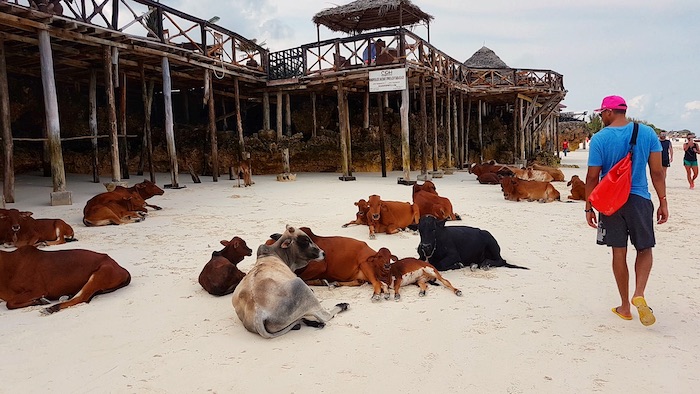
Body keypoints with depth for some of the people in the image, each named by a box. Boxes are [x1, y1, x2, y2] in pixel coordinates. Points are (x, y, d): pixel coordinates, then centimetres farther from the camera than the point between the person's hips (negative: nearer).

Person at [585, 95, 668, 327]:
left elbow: (592, 177, -6)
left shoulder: (599, 139, -7)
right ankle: (639, 294, -6)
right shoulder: (647, 133, -1)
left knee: (619, 253, 9)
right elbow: (657, 172, -1)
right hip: (639, 200, 1)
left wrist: (589, 207, 2)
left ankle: (625, 307, 18)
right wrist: (663, 202, 6)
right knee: (644, 249, 16)